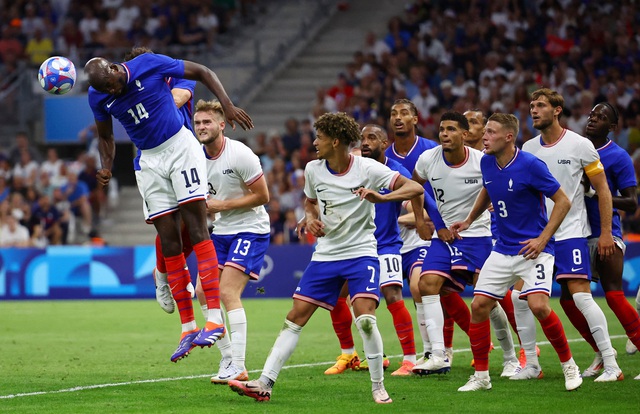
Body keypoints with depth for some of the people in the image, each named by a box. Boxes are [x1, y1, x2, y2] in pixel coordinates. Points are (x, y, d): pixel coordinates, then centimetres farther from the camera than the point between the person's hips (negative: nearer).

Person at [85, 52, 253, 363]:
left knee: (197, 230, -15)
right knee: (169, 245, 1)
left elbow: (202, 72, -5)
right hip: (150, 161, 4)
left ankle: (215, 317, -21)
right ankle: (188, 328, 4)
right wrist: (106, 167, -4)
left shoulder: (150, 65, -15)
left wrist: (227, 105, -16)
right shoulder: (98, 97, -3)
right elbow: (106, 136, 14)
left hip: (180, 147, -4)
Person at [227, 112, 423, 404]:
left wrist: (381, 197, -33)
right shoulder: (313, 169, 1)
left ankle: (378, 387, -5)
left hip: (361, 252, -4)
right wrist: (310, 218, -1)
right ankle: (265, 384, 0)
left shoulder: (367, 169, -13)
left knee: (365, 318, -21)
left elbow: (415, 188, -17)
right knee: (295, 317, -1)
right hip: (325, 255, 4)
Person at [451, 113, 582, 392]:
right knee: (479, 306, -3)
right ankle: (481, 376, 9)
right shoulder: (486, 162, 2)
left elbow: (563, 201, -13)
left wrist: (542, 239, -18)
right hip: (503, 250, 6)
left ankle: (569, 365, 0)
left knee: (538, 306, -22)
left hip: (533, 249, -6)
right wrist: (469, 220, 20)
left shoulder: (530, 165, -18)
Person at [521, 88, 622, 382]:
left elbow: (602, 189, -1)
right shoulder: (528, 148, 8)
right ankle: (531, 365, 9)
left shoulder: (580, 145, -5)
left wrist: (605, 232, -6)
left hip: (570, 233, -5)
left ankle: (611, 365, -10)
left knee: (580, 296, -15)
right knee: (519, 297, -3)